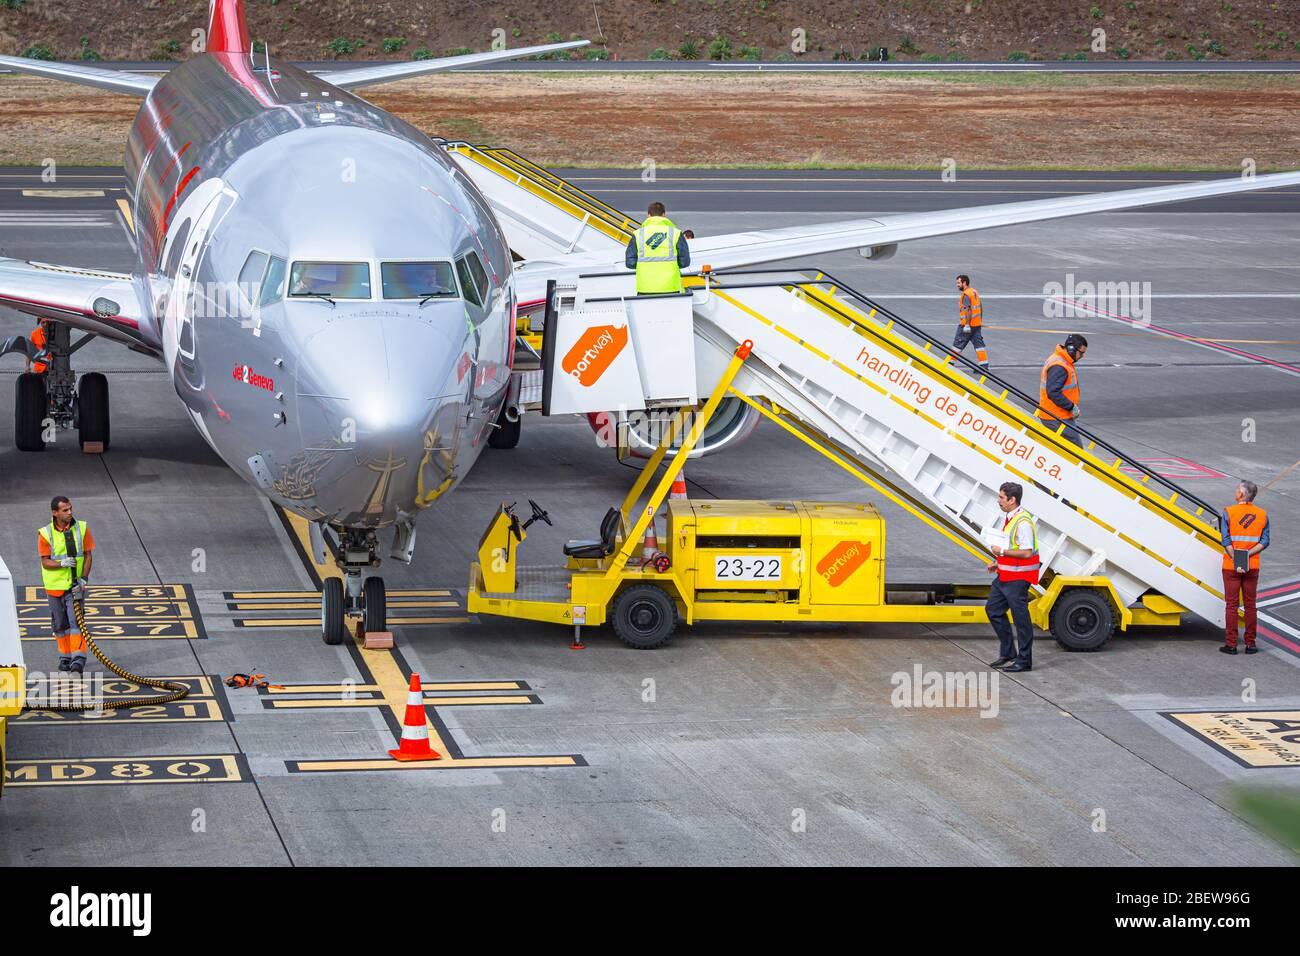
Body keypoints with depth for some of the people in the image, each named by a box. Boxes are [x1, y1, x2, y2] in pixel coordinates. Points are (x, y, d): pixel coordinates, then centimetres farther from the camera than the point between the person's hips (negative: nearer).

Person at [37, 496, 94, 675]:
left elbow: (88, 555, 0)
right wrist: (62, 563, -26)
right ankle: (65, 657, 23)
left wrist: (84, 578, -11)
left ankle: (78, 659, -13)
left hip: (75, 584, 0)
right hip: (54, 585, 0)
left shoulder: (81, 528, -3)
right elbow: (45, 561, -7)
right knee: (60, 624, 8)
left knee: (76, 620, -11)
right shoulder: (45, 533, -8)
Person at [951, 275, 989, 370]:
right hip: (977, 324, 9)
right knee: (979, 344, 6)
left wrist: (967, 325, -24)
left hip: (966, 324, -9)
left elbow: (968, 310, -23)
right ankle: (984, 366, 2)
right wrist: (980, 321, 25)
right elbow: (980, 307, 19)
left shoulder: (966, 295, -16)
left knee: (958, 344, 1)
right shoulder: (974, 292, 14)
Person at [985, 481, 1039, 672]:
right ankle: (1008, 653, 25)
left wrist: (1002, 552, -20)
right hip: (1004, 576, 11)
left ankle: (1024, 661, 6)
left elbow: (1026, 552, -26)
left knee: (1021, 618, -2)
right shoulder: (1009, 518, 12)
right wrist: (997, 562, 13)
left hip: (1017, 579, -11)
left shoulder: (1023, 522, -20)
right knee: (993, 609, 15)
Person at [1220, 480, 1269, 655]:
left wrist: (1236, 561, -14)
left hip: (1231, 566, -3)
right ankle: (1250, 643, 13)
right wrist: (1248, 554, -9)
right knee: (1250, 605, 11)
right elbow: (1264, 542, -4)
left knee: (1231, 605, 3)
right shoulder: (1262, 515, 2)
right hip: (1253, 566, 3)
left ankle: (1231, 644, 3)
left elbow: (1226, 541, -13)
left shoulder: (1229, 512, -8)